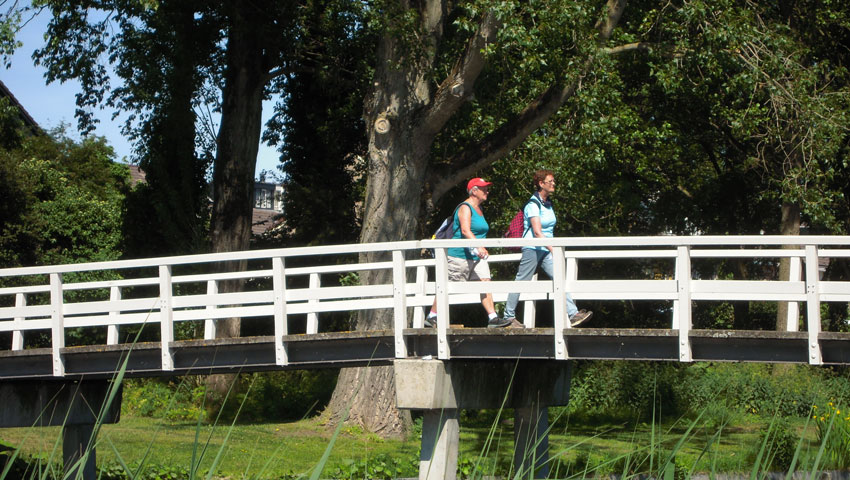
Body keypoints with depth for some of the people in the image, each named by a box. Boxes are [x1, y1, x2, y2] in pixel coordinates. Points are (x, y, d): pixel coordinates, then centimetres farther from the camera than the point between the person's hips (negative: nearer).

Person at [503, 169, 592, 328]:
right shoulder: (533, 204, -13)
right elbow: (537, 232, -22)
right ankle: (509, 316, 13)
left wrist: (553, 249, 25)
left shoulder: (548, 203, 12)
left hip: (546, 250, 7)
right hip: (532, 249, -7)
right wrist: (553, 249, -27)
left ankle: (573, 314, -16)